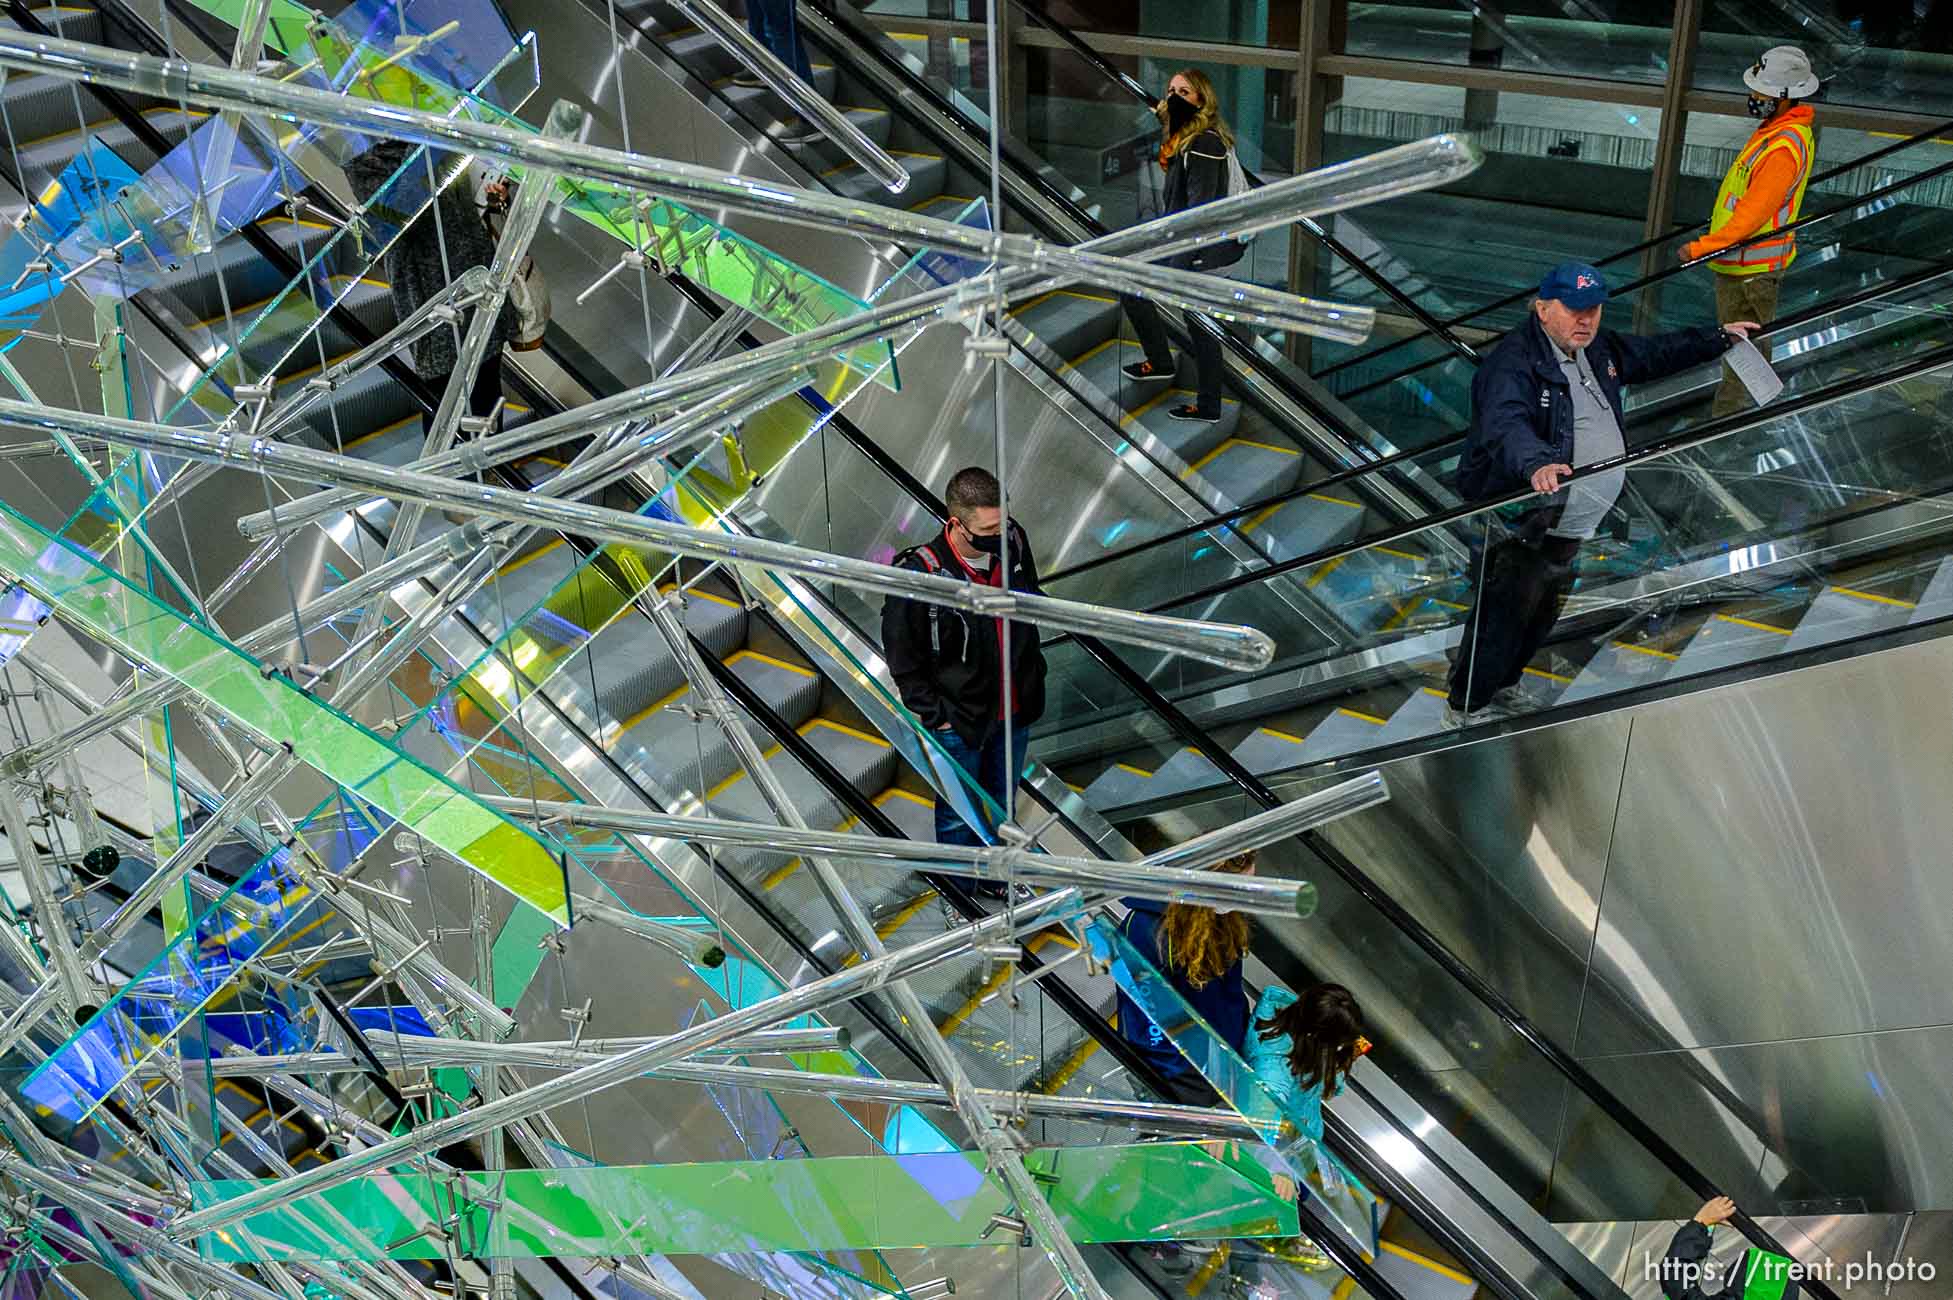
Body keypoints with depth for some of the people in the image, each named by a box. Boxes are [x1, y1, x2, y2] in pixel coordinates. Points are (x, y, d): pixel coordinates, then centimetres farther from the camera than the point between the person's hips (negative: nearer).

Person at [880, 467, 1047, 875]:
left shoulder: (1012, 542, -12)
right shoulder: (919, 574, -27)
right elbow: (902, 656, -15)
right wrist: (935, 715, -13)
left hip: (1016, 711, 5)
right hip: (959, 720, -5)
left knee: (1001, 804, 26)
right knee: (958, 815, 16)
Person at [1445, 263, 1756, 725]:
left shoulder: (1598, 350, 8)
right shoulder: (1513, 362, -21)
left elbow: (1654, 353, 27)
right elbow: (1505, 425, -40)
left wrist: (1718, 338, 28)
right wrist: (1536, 463, -58)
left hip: (1572, 530, 9)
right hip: (1521, 528, -9)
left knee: (1542, 616, 22)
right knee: (1503, 618, -2)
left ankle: (1503, 689, 42)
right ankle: (1464, 709, 14)